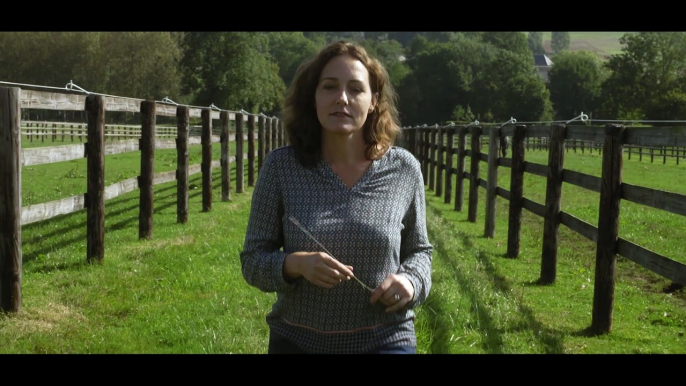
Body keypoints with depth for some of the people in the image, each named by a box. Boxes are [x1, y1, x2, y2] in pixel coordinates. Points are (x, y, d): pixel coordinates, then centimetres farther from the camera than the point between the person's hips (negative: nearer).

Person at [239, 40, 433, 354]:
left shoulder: (404, 169, -5)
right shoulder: (281, 166, -7)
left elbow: (419, 250, 9)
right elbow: (253, 260, -3)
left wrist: (410, 281, -12)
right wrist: (296, 264, -23)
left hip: (384, 340, 0)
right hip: (297, 341, 1)